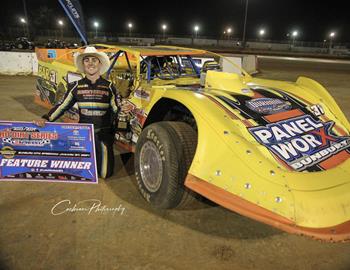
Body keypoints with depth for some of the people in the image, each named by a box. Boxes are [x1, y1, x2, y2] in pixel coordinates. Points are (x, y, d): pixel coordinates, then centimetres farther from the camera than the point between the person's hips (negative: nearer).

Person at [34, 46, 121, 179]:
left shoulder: (108, 86, 0)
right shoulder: (77, 86, 3)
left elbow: (117, 110, 4)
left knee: (105, 173, -1)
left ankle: (102, 156, 30)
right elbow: (62, 105, 6)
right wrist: (46, 119, -5)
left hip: (103, 134, -1)